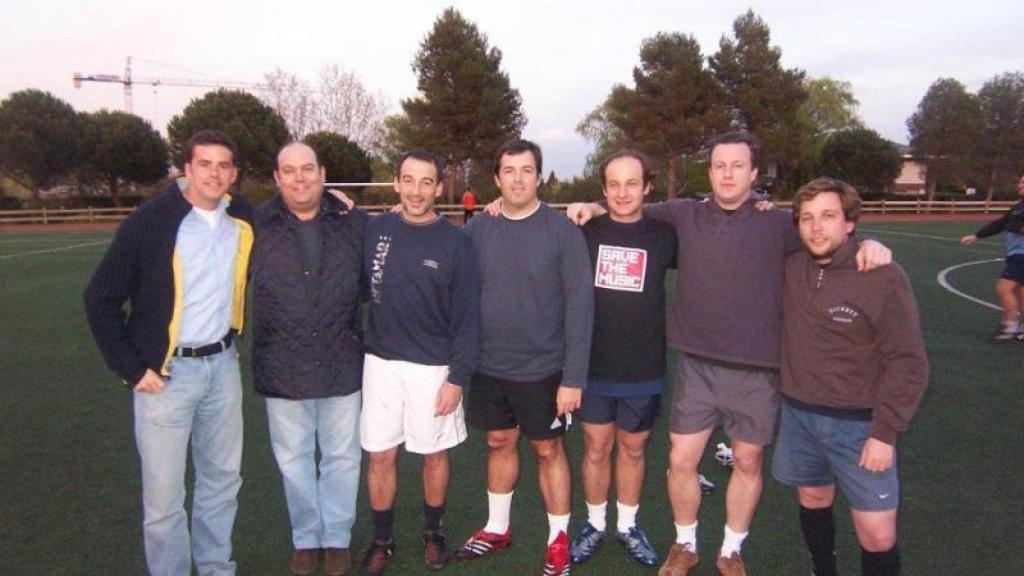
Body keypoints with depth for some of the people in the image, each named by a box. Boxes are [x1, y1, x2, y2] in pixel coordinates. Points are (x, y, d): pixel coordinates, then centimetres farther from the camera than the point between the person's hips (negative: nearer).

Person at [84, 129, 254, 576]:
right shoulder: (151, 221, -11)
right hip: (166, 371, -4)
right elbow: (101, 298, -6)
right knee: (163, 493, 4)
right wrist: (132, 369, -9)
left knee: (222, 479, 16)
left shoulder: (244, 221, 0)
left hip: (222, 366, 4)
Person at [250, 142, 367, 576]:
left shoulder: (354, 225, 0)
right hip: (282, 370, 0)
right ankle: (306, 538, 35)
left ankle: (337, 537, 33)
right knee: (294, 461, 15)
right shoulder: (255, 227, -3)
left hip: (342, 367, 0)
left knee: (341, 458, 13)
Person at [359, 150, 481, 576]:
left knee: (434, 454, 12)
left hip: (434, 368, -2)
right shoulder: (374, 230, -1)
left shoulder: (455, 243, -8)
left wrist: (458, 377, -11)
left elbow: (467, 317, -8)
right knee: (380, 456, 9)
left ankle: (433, 533, 35)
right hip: (381, 363, 2)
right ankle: (382, 539, 29)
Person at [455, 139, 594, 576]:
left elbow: (579, 306, -12)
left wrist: (574, 376, -15)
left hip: (542, 368, -3)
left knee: (548, 449, 10)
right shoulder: (477, 230, 0)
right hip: (488, 367, 3)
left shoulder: (562, 231, -10)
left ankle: (559, 539, 29)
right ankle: (497, 528, 37)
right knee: (499, 443, 18)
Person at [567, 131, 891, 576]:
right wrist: (593, 207, -2)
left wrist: (868, 243, -15)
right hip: (698, 365, 1)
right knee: (681, 460, 6)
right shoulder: (684, 215, 1)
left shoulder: (777, 223, -3)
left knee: (747, 463, 14)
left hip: (757, 369, 0)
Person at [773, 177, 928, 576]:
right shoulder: (791, 268, -3)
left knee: (877, 535, -1)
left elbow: (908, 363, -13)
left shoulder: (884, 277, -16)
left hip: (859, 423, -4)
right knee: (813, 500, 21)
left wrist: (885, 432, -14)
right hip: (797, 413, 4)